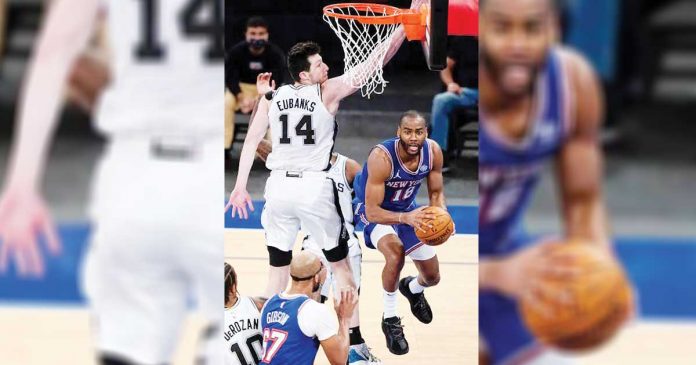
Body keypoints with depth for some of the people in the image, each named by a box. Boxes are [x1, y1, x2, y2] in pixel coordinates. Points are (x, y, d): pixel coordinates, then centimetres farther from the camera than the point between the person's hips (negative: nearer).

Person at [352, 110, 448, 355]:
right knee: (395, 251, -37)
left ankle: (413, 288, 52)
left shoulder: (433, 152, -21)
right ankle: (389, 319, -14)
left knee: (432, 277, 12)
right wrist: (406, 218, -53)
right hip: (373, 211, -5)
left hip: (407, 210, 5)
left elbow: (436, 193, -6)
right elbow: (372, 211, -36)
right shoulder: (381, 157, -37)